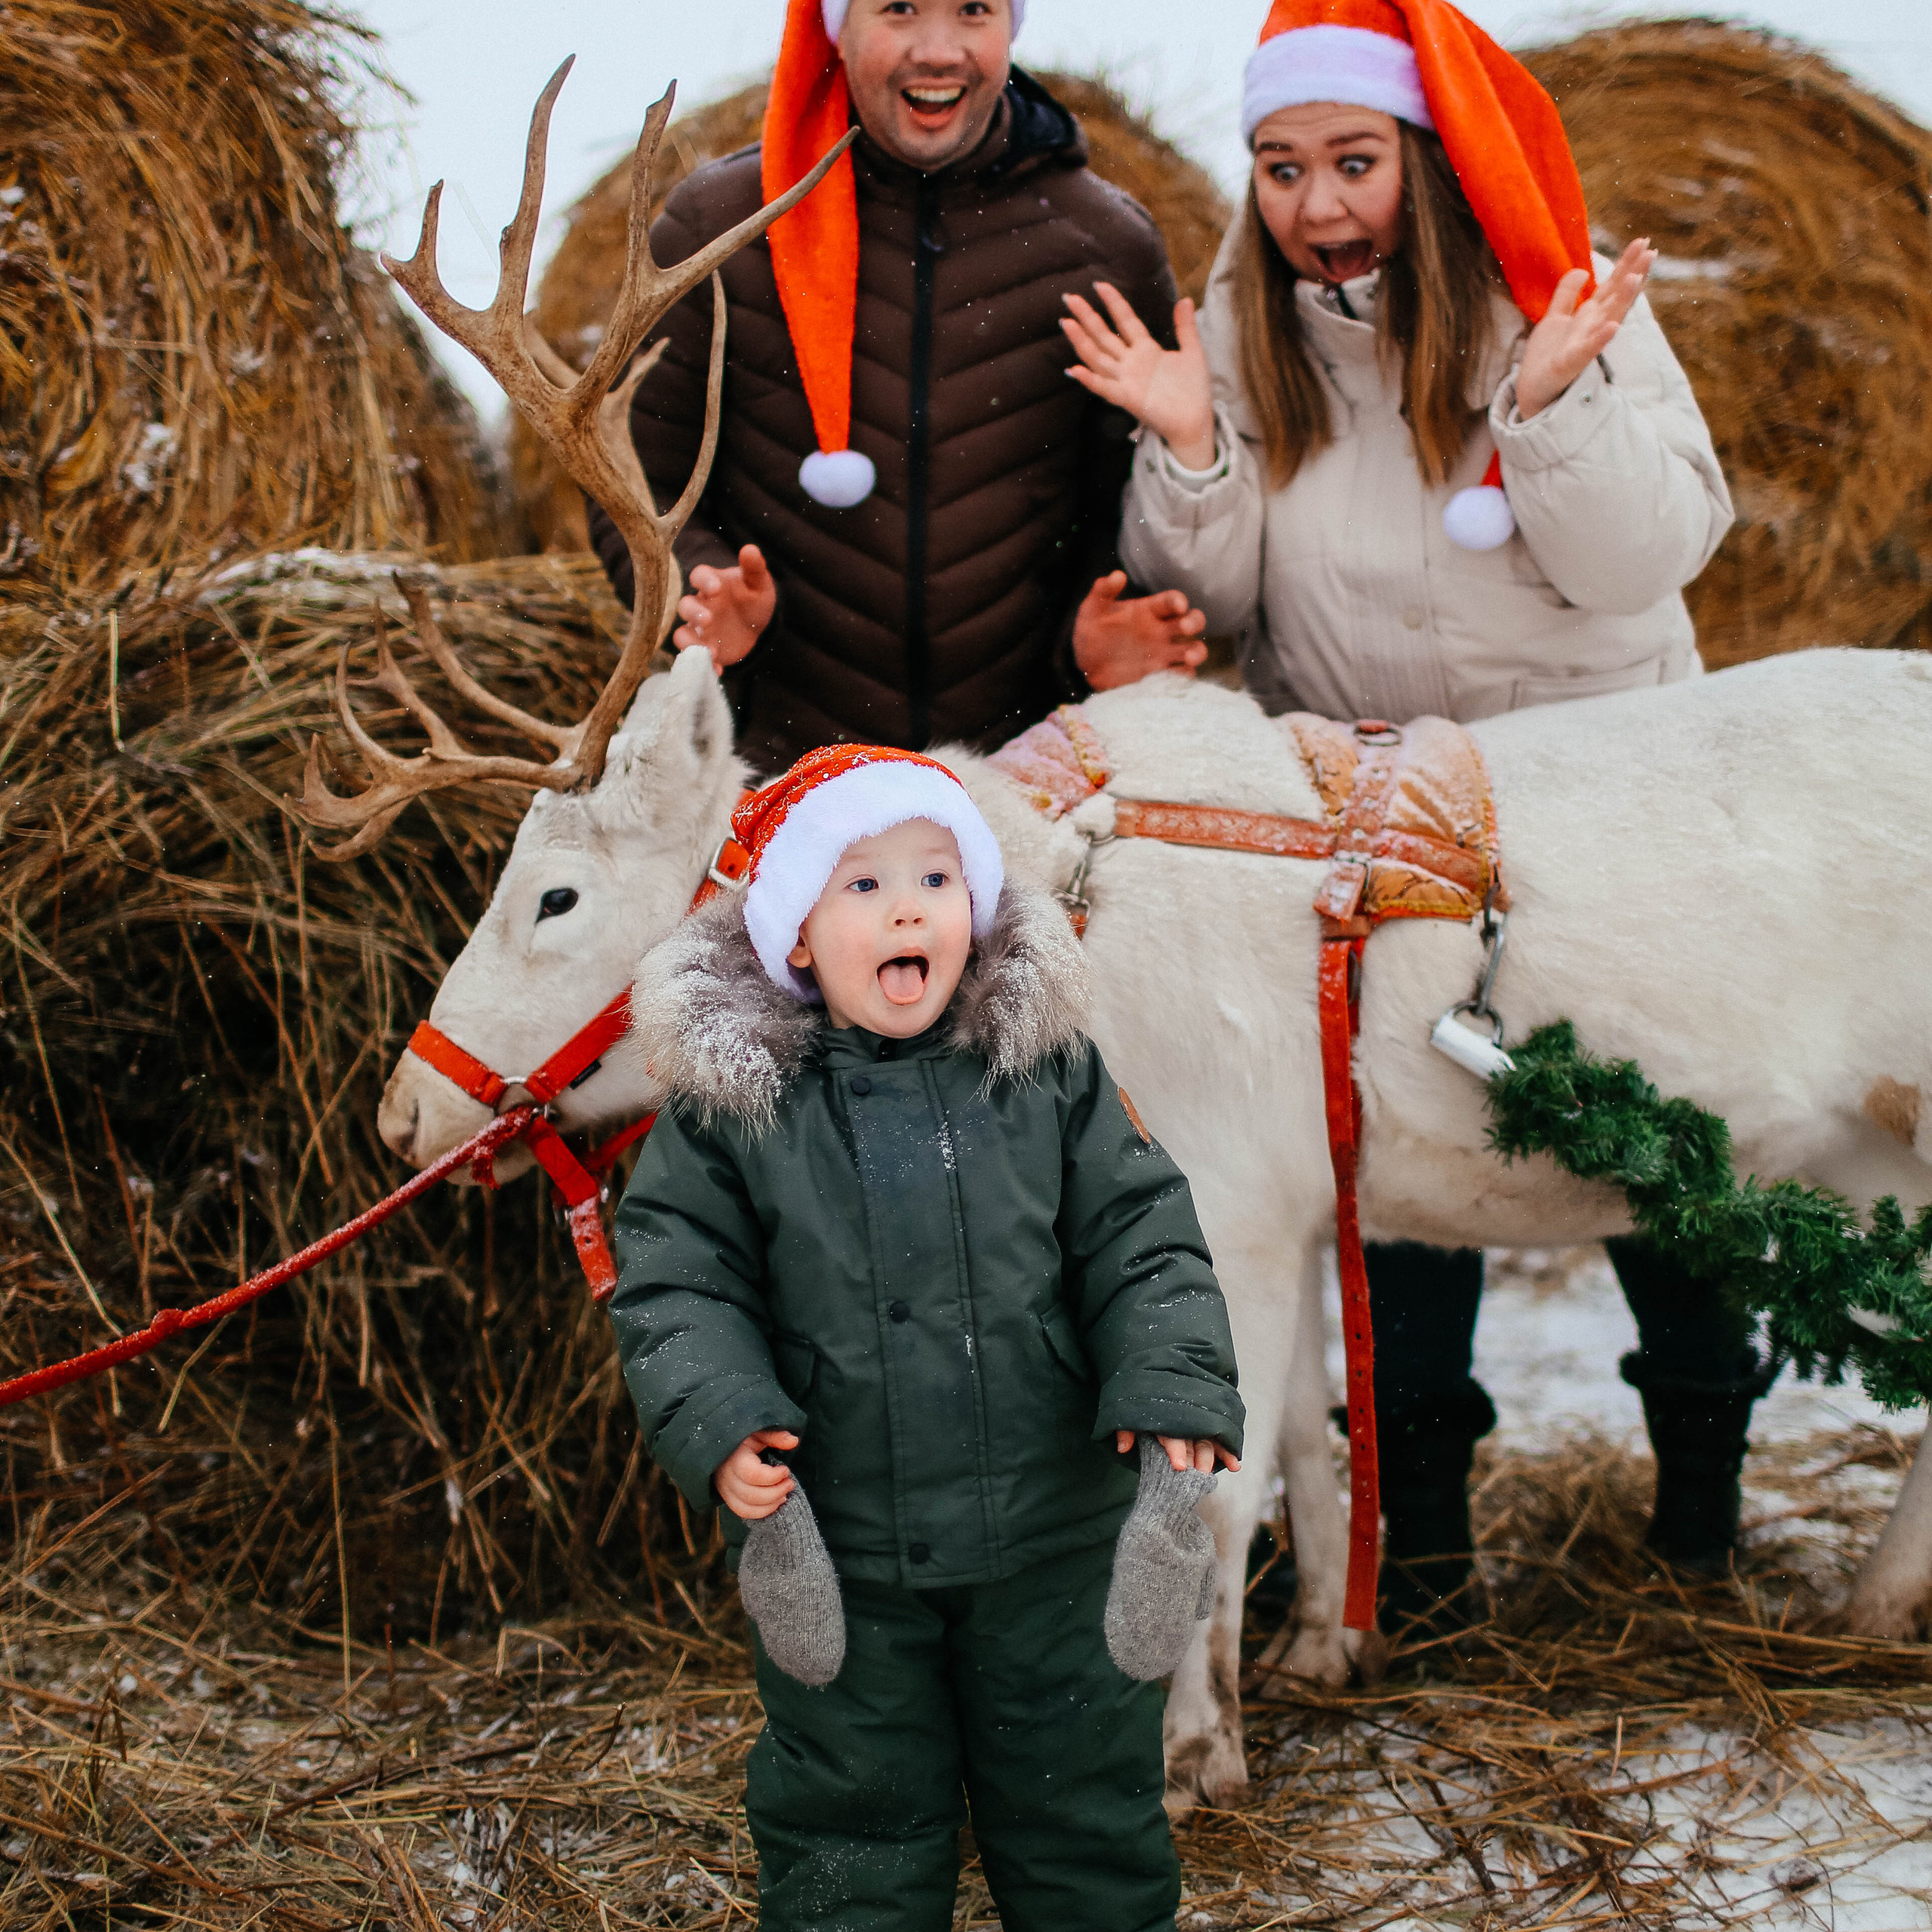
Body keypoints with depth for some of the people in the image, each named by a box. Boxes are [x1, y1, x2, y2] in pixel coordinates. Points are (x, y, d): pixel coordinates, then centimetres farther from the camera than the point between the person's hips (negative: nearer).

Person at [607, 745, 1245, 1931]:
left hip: (1053, 1535, 1)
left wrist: (1176, 1389, -15)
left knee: (1087, 1813, 16)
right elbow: (675, 1285, -4)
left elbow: (1141, 1242, -1)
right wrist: (718, 1421, -19)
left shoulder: (1052, 1074, -3)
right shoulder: (729, 1102, -6)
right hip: (837, 1553, -1)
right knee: (850, 1835, 15)